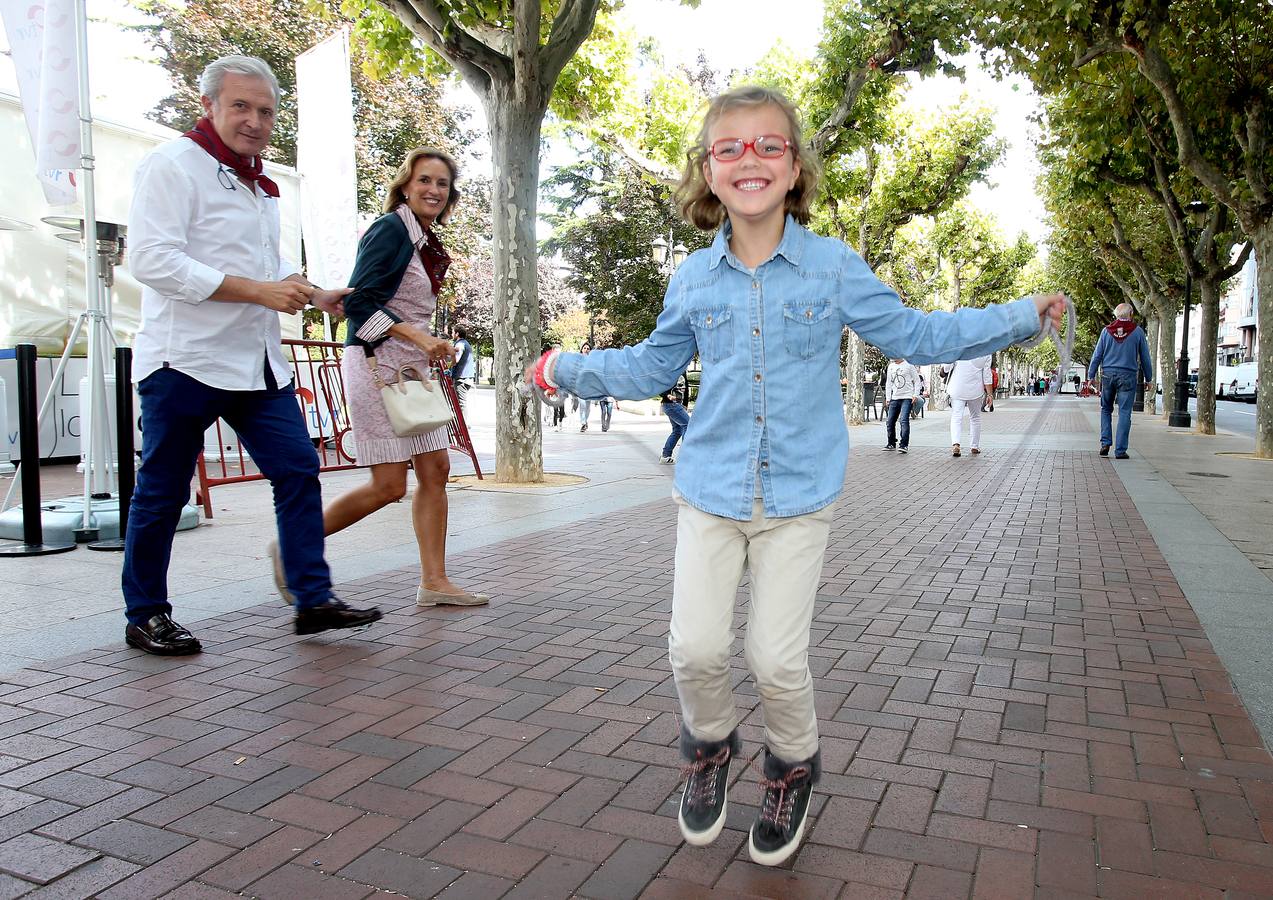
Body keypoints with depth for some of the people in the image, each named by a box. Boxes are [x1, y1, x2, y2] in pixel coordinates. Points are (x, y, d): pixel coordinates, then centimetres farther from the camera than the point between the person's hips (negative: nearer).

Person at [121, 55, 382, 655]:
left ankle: (313, 599, 8)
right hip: (185, 361, -7)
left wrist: (315, 296, 12)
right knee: (162, 493, 4)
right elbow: (152, 261, -19)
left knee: (298, 471, 2)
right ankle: (144, 617, 18)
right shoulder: (174, 164, -8)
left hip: (258, 362, 8)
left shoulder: (257, 181, 18)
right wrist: (258, 290, -22)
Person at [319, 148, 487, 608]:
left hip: (413, 369, 9)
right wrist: (418, 336, -24)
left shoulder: (428, 242, 16)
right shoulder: (390, 229, -9)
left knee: (435, 470, 4)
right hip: (377, 364, -9)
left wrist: (432, 346, 11)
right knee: (389, 485, -9)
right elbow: (359, 301, -17)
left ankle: (434, 582, 9)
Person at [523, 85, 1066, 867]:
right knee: (696, 648, -3)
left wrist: (1022, 317, 3)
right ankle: (710, 750, 30)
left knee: (777, 658, -1)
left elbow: (916, 334, 7)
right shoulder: (693, 280, 5)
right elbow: (653, 366, 20)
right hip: (710, 494, 2)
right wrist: (568, 370, 20)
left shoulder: (834, 267, -1)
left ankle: (793, 771, 31)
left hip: (799, 498, -2)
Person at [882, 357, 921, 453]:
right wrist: (887, 398, 13)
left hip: (907, 398, -6)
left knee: (904, 420, -17)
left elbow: (917, 380, 1)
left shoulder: (909, 365, -2)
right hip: (894, 398, 6)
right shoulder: (891, 367, 14)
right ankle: (891, 444, 20)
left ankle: (904, 445, -16)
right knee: (890, 422, 5)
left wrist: (916, 395, -8)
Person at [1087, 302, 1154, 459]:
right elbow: (1145, 358, 6)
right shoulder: (1137, 331, 0)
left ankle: (1105, 443, 5)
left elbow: (1097, 355, 3)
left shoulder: (1107, 330, 3)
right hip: (1128, 376, -2)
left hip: (1108, 374, 2)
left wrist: (1091, 375, 8)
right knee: (1124, 413, 0)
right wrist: (1148, 379, 14)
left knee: (1106, 409, 16)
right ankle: (1120, 450, -2)